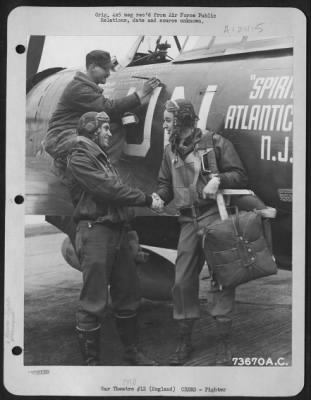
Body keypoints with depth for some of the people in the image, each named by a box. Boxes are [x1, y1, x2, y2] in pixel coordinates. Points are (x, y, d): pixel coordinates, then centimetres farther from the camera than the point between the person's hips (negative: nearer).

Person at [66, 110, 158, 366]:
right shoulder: (79, 158, -7)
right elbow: (109, 190, -16)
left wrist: (130, 230, 4)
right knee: (94, 302, -4)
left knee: (128, 296, 14)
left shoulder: (103, 159, 22)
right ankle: (91, 359, 5)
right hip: (96, 231, -9)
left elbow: (116, 192, 15)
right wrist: (146, 199, -9)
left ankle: (133, 351, 27)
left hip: (118, 231, 9)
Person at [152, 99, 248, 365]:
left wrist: (218, 179, -18)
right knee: (182, 281, 4)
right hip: (189, 221, 5)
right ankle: (184, 341, 17)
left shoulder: (215, 142, -1)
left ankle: (224, 343, 4)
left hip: (215, 216, -5)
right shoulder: (170, 151, 15)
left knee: (220, 277, -5)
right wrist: (159, 197, -1)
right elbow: (166, 183, 19)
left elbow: (240, 176, -1)